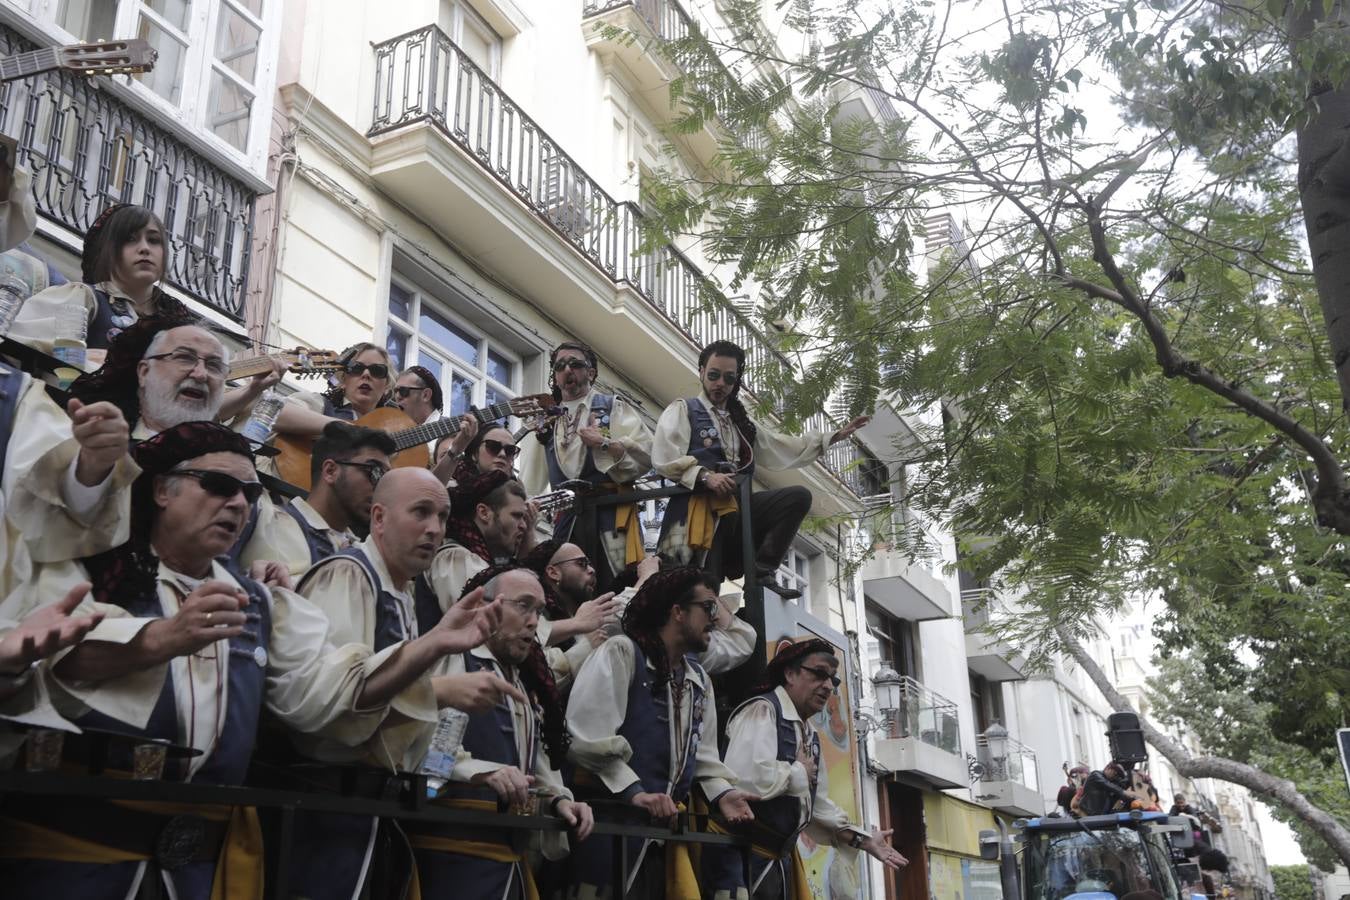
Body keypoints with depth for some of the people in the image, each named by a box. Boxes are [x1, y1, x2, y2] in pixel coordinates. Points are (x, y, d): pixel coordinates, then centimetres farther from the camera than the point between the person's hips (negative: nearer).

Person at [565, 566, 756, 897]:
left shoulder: (699, 679, 18)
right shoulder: (621, 652, -8)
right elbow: (587, 735, -18)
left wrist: (722, 792, -1)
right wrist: (634, 792, -22)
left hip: (665, 827, 8)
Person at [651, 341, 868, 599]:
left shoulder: (742, 424, 29)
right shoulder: (682, 410, 8)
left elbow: (786, 448, 29)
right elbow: (664, 458, -7)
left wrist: (834, 437, 25)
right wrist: (705, 475, -20)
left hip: (738, 508, 6)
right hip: (700, 509, -6)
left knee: (798, 497, -14)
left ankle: (761, 572, -18)